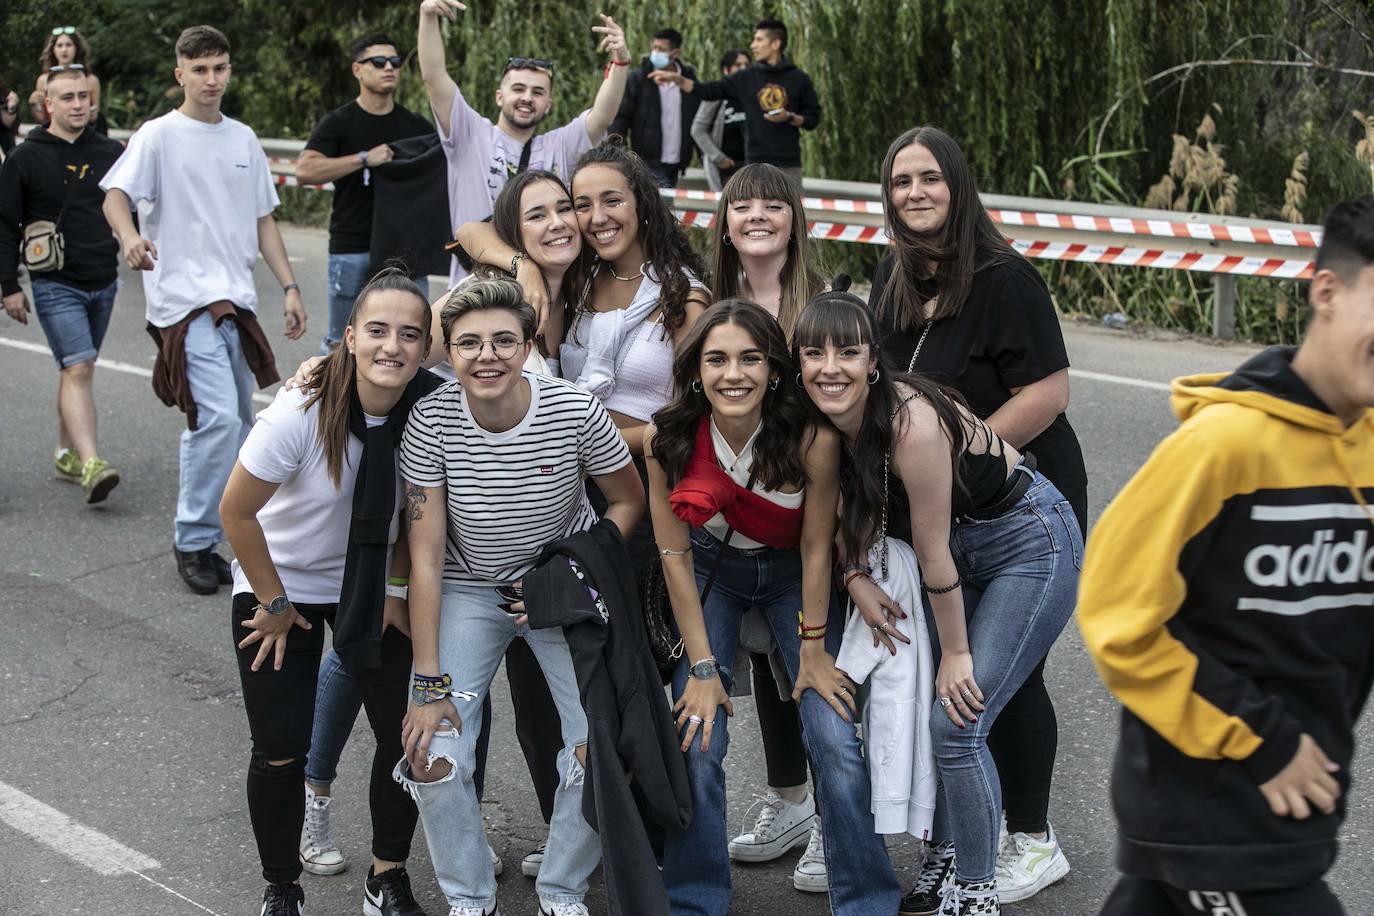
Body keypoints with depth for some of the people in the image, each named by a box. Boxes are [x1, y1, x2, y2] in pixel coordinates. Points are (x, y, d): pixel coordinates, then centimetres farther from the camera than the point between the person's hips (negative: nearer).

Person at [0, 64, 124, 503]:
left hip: (103, 284, 4)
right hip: (55, 285, -4)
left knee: (77, 369, 14)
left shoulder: (110, 153, 7)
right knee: (78, 369, -16)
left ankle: (66, 453, 27)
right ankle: (90, 465, -24)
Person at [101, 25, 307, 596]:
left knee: (238, 423, 12)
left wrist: (289, 287, 11)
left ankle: (224, 530, 28)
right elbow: (115, 196, -13)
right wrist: (130, 237, -35)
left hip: (237, 298, 7)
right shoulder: (159, 135, -2)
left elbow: (263, 220, 19)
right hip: (185, 297, -7)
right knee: (218, 416, -18)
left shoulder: (243, 139, 14)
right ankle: (194, 543, -7)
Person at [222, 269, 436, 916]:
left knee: (406, 736, -1)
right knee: (280, 753, -2)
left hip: (373, 587, 3)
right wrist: (276, 605, -9)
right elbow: (236, 512, -17)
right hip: (281, 585, -3)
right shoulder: (300, 414, -29)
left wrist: (396, 590, 0)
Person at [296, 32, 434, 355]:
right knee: (343, 341, 3)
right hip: (352, 250, -3)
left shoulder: (416, 126, 11)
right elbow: (305, 170, -16)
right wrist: (364, 158, -20)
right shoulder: (339, 123, -1)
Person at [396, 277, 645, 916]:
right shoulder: (431, 421, -20)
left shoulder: (574, 412, -21)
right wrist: (429, 685, -16)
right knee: (432, 761, -13)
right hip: (469, 588, 0)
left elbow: (629, 501, -2)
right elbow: (426, 556, -16)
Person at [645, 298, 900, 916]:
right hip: (709, 571, 1)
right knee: (700, 742, -10)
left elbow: (815, 547, -16)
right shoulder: (666, 440, -24)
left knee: (837, 743, -10)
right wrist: (702, 666, -15)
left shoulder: (813, 438, -28)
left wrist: (813, 649, -8)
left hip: (791, 574, -1)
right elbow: (674, 555, -16)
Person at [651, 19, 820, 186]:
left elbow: (813, 119, 6)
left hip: (788, 166, -1)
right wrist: (678, 79, -12)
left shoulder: (798, 79, 2)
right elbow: (708, 92, -1)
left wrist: (789, 118, -12)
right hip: (757, 165, 1)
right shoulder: (746, 78, 5)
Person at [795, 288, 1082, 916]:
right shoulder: (831, 422, -9)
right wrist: (856, 578, -10)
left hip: (1032, 545, -8)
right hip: (966, 546, 8)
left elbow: (932, 552, -24)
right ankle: (941, 864, 28)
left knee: (956, 722, -11)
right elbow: (853, 510, 8)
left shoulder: (911, 423, -33)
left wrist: (957, 653, -14)